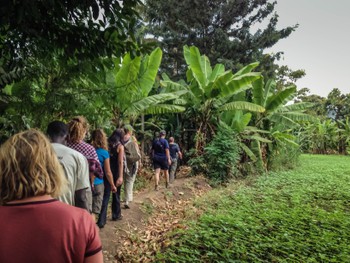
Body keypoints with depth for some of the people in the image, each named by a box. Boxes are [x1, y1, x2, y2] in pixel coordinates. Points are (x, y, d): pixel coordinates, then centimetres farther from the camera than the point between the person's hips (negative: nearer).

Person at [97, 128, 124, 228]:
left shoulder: (107, 144, 2)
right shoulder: (120, 146, -10)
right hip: (116, 173, -3)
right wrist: (120, 176, -20)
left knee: (106, 195, 5)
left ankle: (102, 220, -1)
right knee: (116, 194, 14)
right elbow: (120, 162, -17)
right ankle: (116, 215, 30)